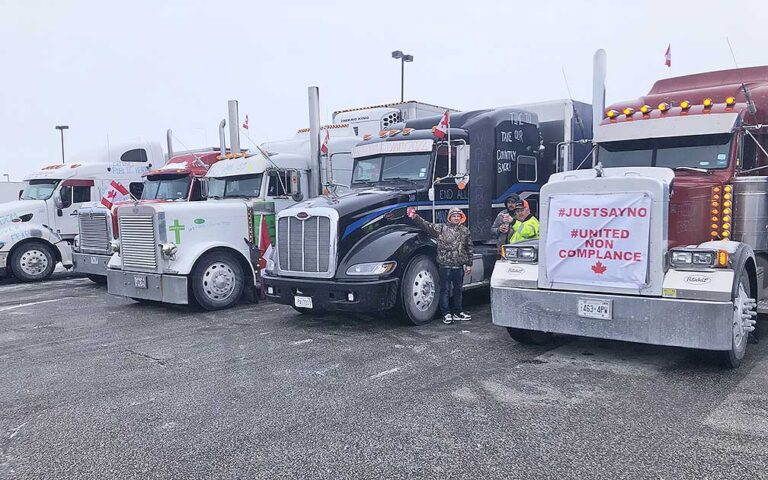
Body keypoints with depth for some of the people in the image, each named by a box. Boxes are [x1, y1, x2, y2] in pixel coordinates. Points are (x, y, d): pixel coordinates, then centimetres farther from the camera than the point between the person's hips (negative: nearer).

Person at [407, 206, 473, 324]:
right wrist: (414, 217, -24)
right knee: (445, 290, 1)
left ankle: (457, 312, 25)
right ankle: (446, 314, 8)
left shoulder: (465, 231, 10)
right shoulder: (441, 228, -1)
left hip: (459, 266, 4)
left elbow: (469, 248, 14)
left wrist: (469, 264, 12)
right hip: (445, 265, -4)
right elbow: (426, 225, -10)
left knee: (458, 290, 13)